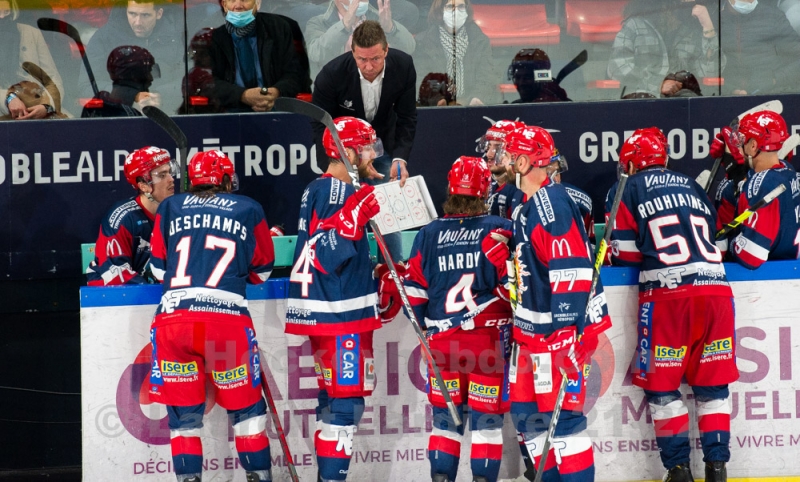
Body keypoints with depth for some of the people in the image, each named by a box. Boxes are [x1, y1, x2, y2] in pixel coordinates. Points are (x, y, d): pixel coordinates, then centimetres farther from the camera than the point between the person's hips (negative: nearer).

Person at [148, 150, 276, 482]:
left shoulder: (169, 208, 17)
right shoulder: (248, 210, 14)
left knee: (183, 413, 9)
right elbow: (262, 271, 22)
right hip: (226, 316, -1)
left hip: (173, 316, 1)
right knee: (245, 406, 13)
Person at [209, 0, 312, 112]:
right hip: (233, 110, 1)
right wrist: (243, 96, -21)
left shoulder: (278, 28, 7)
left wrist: (276, 93, -17)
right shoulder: (213, 37, 4)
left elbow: (294, 74, 5)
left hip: (275, 109, -1)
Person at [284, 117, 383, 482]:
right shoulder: (336, 192, -15)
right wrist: (353, 218, -33)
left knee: (333, 397, 15)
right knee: (346, 400, -10)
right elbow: (329, 254, -25)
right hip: (340, 315, -10)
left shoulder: (317, 190, 16)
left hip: (325, 313, 10)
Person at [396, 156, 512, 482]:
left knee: (445, 418, 12)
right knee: (487, 419, 4)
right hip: (489, 340, -3)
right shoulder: (499, 231, -6)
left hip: (442, 342, 3)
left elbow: (414, 292, 6)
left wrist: (425, 327, 19)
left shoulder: (428, 234, 3)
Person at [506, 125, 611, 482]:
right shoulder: (524, 207, 14)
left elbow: (571, 272, -24)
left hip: (560, 331, -10)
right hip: (530, 330, 10)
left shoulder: (551, 205, -18)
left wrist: (566, 335, -26)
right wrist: (519, 325, 24)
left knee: (563, 418, -8)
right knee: (527, 414, 13)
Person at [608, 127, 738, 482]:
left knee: (662, 385, 6)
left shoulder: (630, 190, 8)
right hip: (715, 289, 4)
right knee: (712, 384, 11)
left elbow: (625, 254, 5)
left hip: (667, 294, -4)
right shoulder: (692, 187, 22)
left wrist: (612, 258, 27)